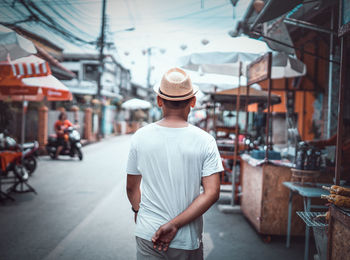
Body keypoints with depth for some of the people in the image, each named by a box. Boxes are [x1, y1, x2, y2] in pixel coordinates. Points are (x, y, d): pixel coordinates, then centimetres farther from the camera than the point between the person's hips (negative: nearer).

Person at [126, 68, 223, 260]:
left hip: (148, 235, 1)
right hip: (187, 238, 0)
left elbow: (132, 188, 3)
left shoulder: (140, 137, -7)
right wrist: (174, 225, -13)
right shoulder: (204, 141, -10)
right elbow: (212, 193, -16)